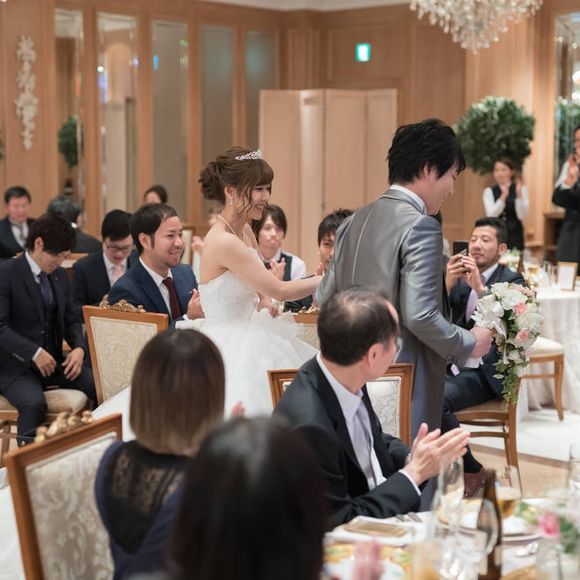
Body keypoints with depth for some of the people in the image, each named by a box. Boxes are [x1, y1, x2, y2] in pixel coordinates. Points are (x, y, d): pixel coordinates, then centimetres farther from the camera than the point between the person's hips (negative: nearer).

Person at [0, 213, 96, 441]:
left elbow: (72, 319, 17)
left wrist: (79, 348, -4)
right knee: (34, 404, -36)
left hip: (54, 360, 6)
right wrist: (34, 353, -25)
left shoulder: (59, 275, 12)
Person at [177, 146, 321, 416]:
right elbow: (280, 291, -18)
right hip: (230, 349, -9)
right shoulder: (223, 242, -22)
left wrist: (265, 301, 1)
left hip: (250, 340, 9)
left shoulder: (245, 231, 6)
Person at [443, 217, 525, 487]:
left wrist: (480, 287, -28)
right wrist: (447, 284, -14)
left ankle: (471, 470, -10)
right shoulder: (459, 277, 13)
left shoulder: (512, 281, -1)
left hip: (486, 371, -5)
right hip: (454, 363, 5)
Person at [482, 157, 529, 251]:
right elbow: (491, 214, -9)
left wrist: (519, 195, -19)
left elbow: (522, 216, -7)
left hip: (514, 237, -1)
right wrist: (504, 196, -21)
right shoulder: (489, 191, 5)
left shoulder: (521, 189, 2)